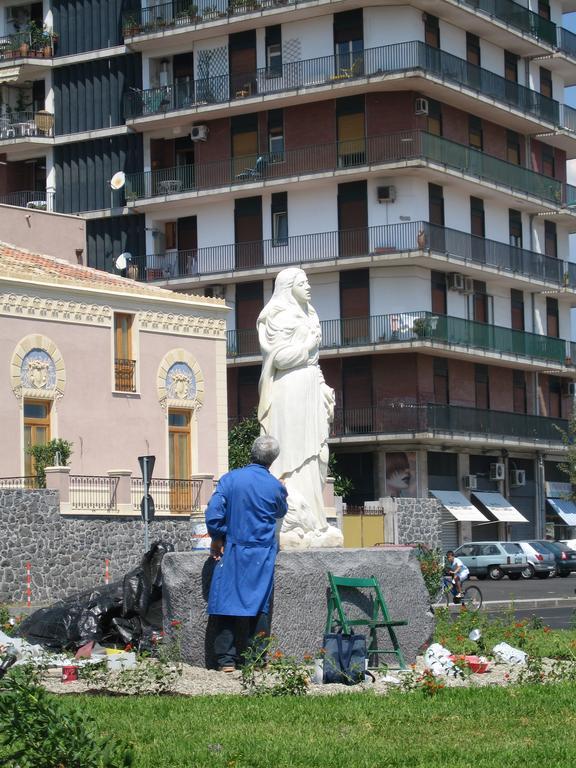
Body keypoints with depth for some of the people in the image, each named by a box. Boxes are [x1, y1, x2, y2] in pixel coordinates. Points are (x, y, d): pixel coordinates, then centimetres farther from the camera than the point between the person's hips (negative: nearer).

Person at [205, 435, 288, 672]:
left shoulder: (230, 479, -5)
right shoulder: (275, 486, -3)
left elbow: (213, 513, -10)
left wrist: (217, 539, 4)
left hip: (232, 552, 0)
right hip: (262, 555, 0)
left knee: (227, 604, 3)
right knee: (259, 607, 5)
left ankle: (226, 660, 0)